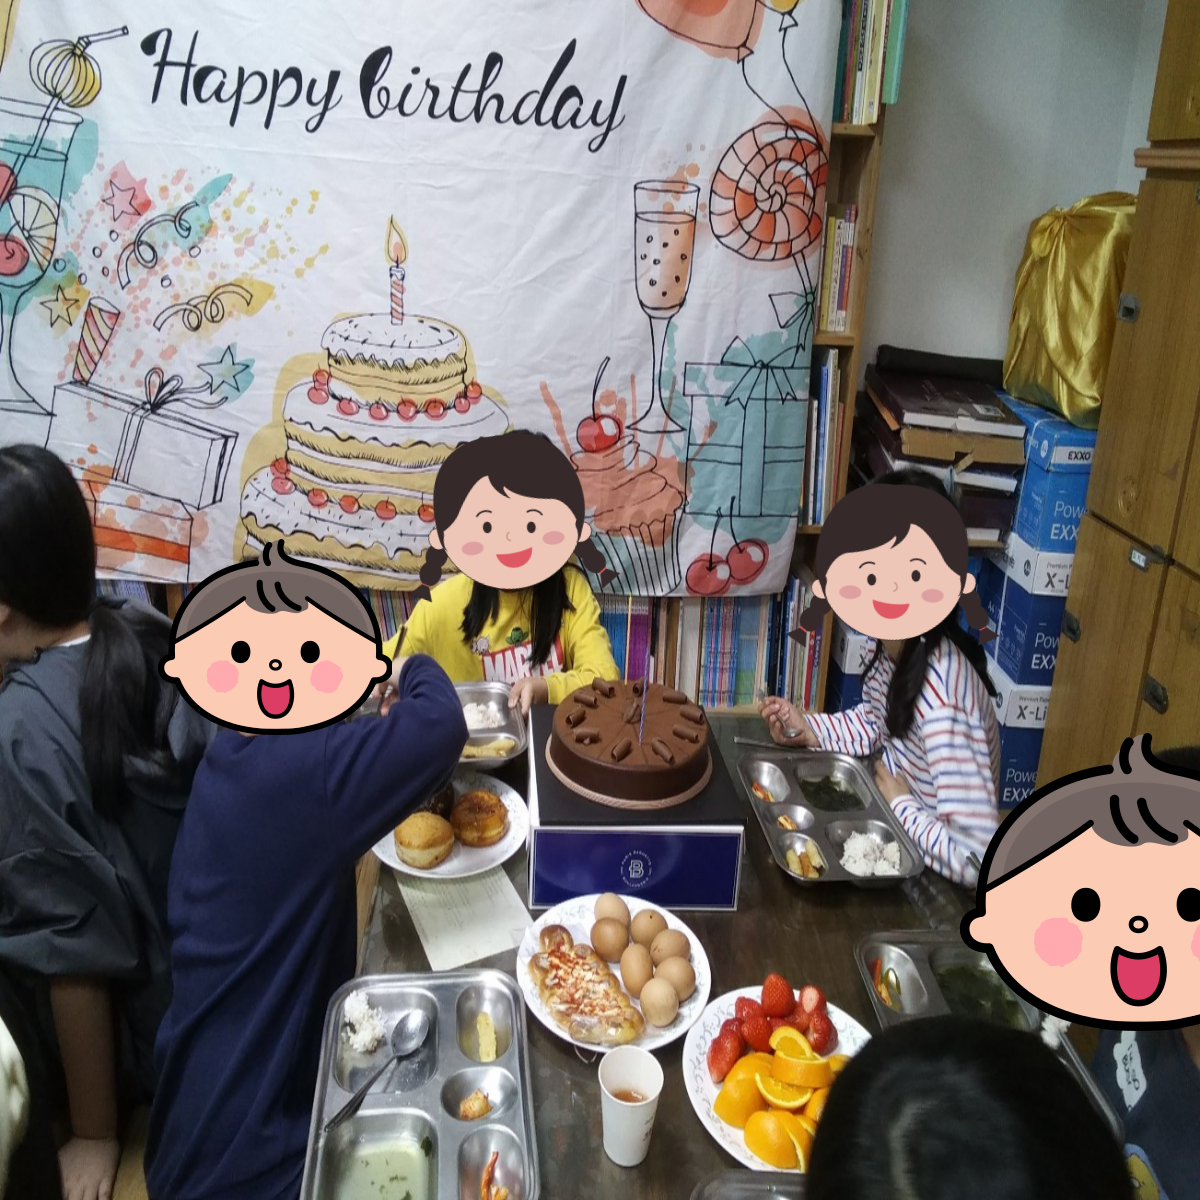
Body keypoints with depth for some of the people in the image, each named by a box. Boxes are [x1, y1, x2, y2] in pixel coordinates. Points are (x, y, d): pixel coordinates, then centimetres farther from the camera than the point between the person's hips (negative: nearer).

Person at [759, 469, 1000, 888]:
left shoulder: (940, 701, -36)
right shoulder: (894, 646, -10)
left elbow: (977, 859, -39)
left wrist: (900, 804, -24)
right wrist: (807, 729, -7)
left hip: (933, 878, -7)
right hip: (895, 831, 7)